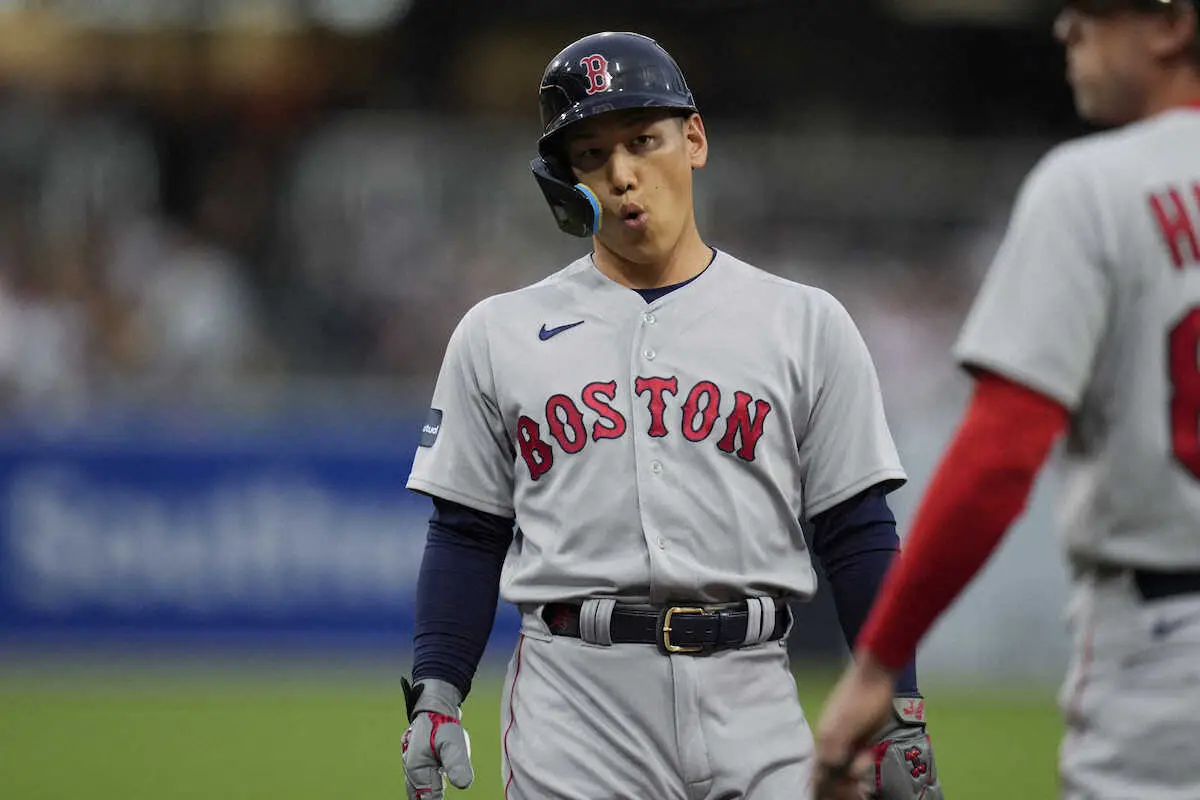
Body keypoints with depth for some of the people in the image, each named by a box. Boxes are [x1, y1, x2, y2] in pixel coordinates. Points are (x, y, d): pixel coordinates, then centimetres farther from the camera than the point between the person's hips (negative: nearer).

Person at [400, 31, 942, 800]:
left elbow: (859, 535, 6)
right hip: (571, 700, 0)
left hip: (748, 698, 0)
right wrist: (434, 694, 0)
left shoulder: (804, 325, 8)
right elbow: (467, 536, 11)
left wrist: (898, 711, 0)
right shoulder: (497, 335, 11)